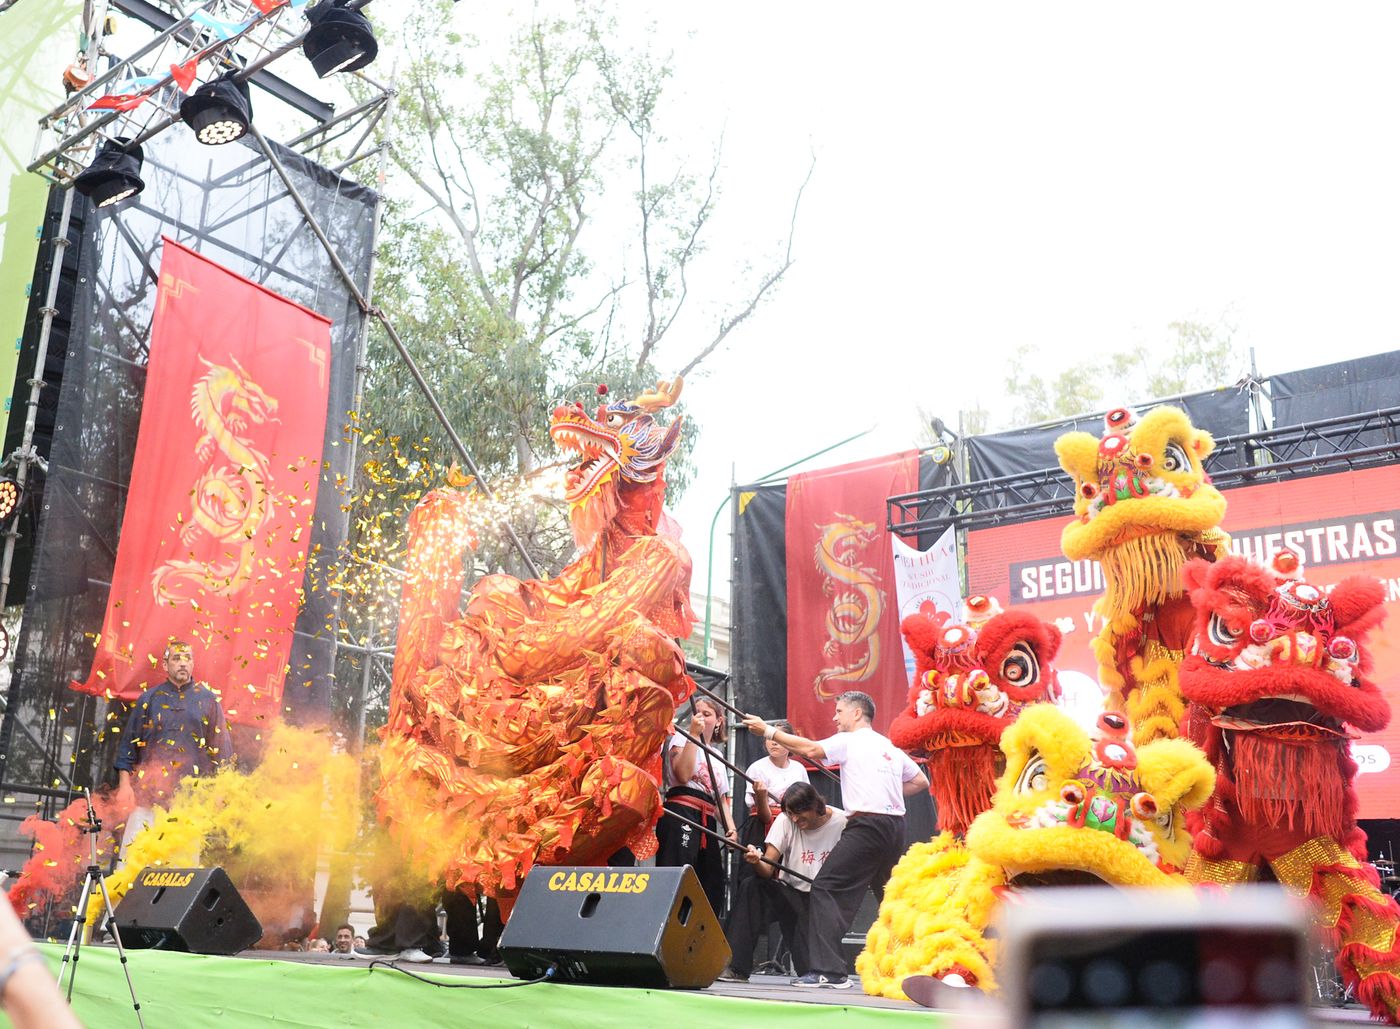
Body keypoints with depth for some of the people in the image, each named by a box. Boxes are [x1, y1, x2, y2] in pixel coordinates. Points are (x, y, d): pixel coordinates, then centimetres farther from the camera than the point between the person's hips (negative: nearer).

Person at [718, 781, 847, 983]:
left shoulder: (841, 822, -11)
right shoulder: (785, 821, -7)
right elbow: (767, 870, -16)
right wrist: (756, 862, -38)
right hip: (791, 892, 2)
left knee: (814, 966, -19)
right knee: (750, 887, -27)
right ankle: (736, 968, -23)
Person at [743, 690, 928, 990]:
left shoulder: (850, 741, 0)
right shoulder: (891, 747, 21)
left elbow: (811, 749, -12)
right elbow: (921, 781, 25)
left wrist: (768, 731, -5)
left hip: (867, 825, -8)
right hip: (895, 827, 8)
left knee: (826, 889, -8)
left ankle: (828, 970, -15)